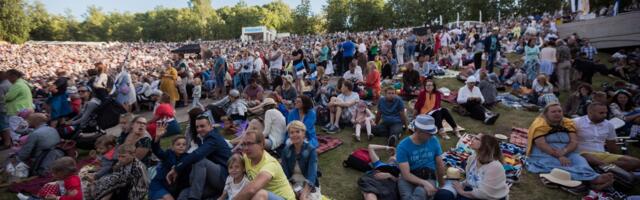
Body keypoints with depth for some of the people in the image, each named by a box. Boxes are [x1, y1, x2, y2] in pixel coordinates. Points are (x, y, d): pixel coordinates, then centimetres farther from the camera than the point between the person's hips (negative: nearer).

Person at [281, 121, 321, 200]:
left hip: (309, 186, -2)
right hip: (292, 185, 2)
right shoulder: (286, 150, -1)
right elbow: (285, 174, -5)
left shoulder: (311, 150, -12)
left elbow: (311, 176, -21)